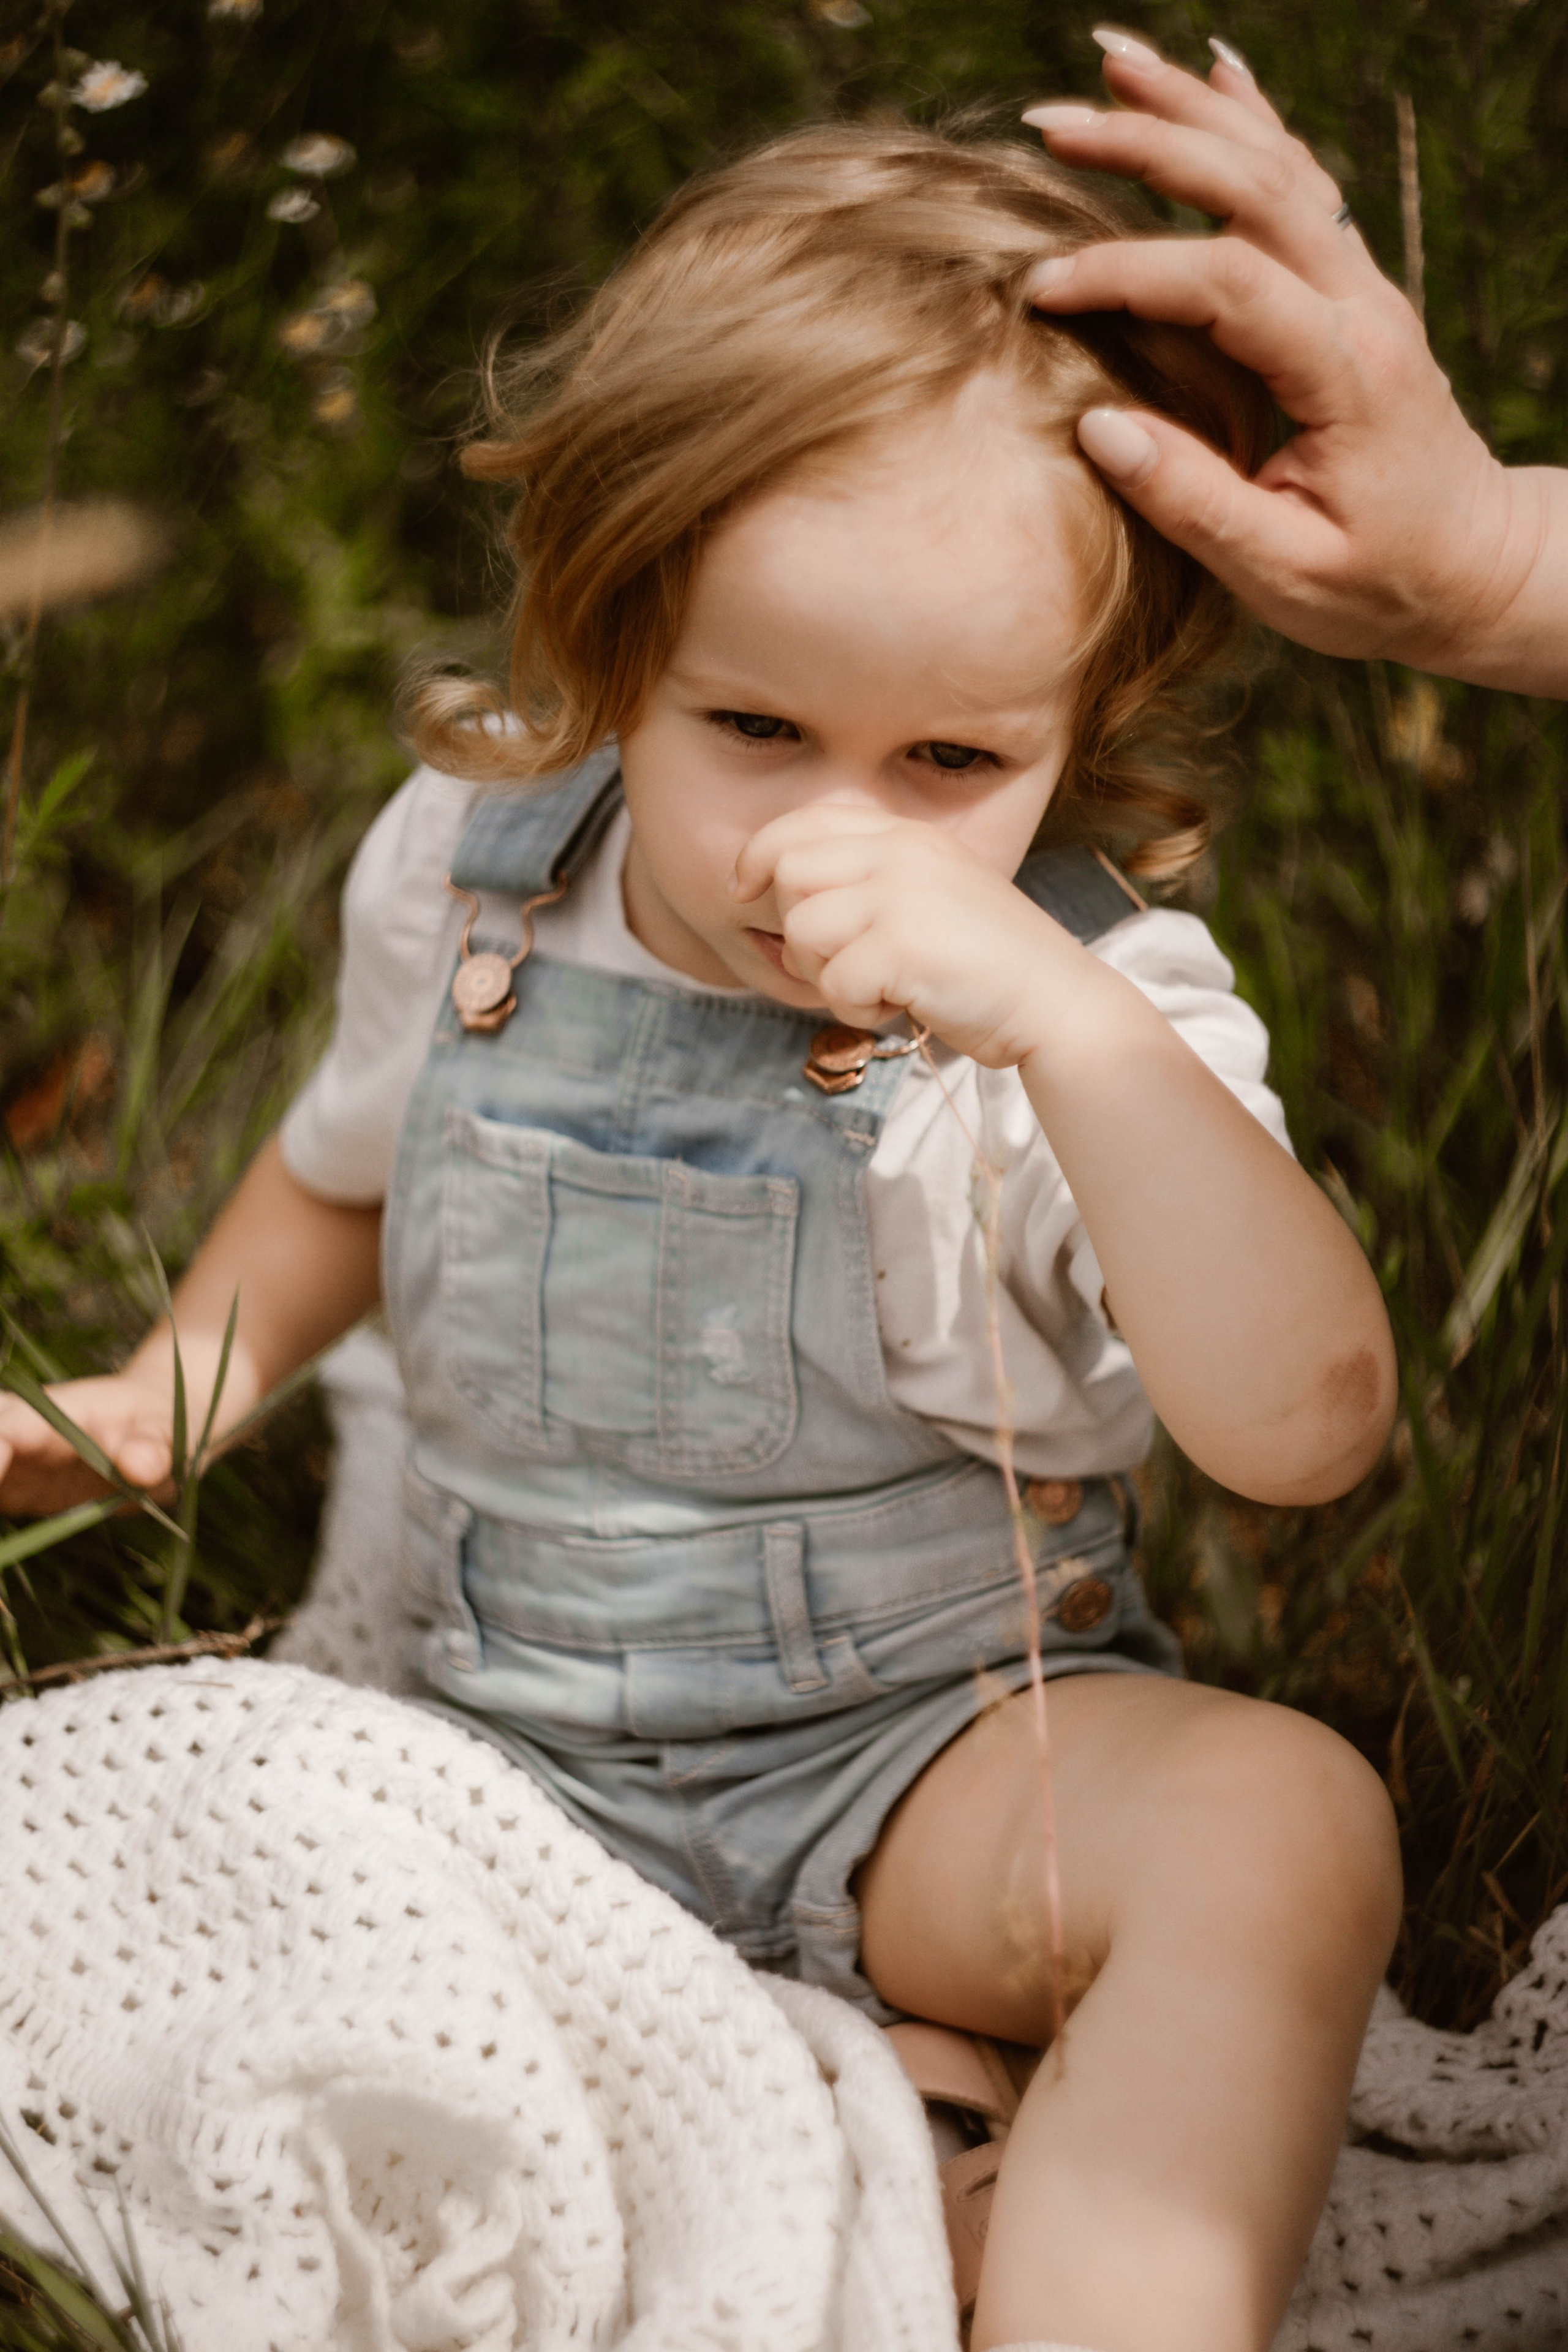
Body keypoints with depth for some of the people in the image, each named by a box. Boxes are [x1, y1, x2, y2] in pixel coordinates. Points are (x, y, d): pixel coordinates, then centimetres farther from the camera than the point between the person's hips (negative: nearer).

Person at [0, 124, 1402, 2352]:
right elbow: (354, 1160, 20)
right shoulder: (460, 871, -3)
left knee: (1282, 1815, -31)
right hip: (505, 1744, 4)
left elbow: (1307, 1423, -32)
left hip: (931, 1749, -3)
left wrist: (1062, 1016, -40)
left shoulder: (1097, 1010, -16)